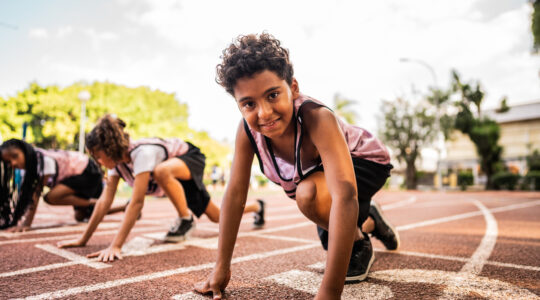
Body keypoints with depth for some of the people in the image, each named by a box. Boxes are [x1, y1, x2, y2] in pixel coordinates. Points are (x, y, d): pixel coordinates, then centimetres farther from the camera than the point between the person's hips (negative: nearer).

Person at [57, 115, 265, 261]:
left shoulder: (142, 153, -40)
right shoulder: (117, 160, -15)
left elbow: (137, 202, -45)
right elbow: (105, 201, -15)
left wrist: (116, 246, -47)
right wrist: (83, 240, -17)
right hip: (176, 178, 8)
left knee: (161, 171, -43)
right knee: (217, 216, 17)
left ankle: (186, 220, -18)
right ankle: (257, 206, 46)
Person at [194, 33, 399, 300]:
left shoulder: (317, 118, -42)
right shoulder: (247, 129, -26)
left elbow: (344, 195, -52)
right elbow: (235, 192, -21)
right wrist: (221, 267, -20)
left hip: (364, 162, -5)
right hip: (315, 170, 6)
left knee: (309, 193, -35)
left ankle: (359, 245, -5)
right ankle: (368, 222, 58)